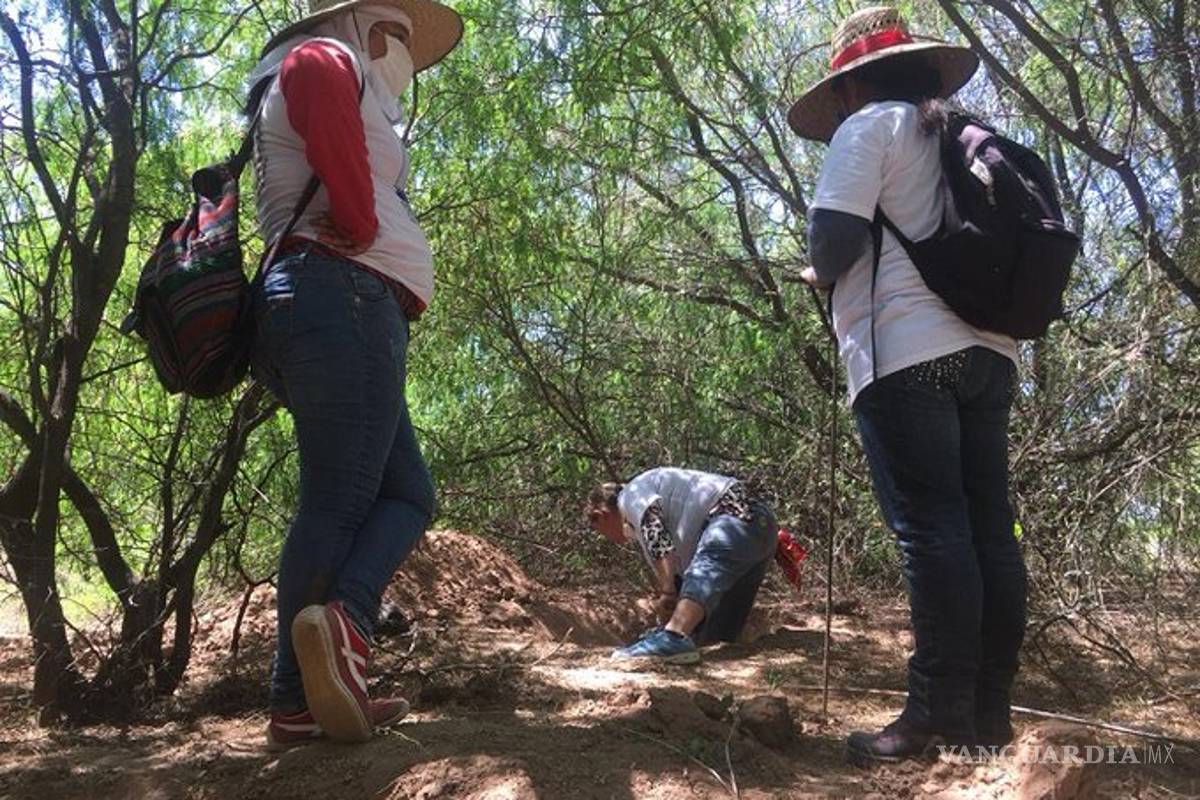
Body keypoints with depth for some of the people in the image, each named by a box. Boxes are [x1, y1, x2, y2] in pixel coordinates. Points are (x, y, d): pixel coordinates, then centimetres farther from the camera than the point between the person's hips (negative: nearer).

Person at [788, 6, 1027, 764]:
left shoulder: (870, 127, 2)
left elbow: (836, 235, -11)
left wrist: (821, 274, 10)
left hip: (907, 352, -7)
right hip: (987, 348, 8)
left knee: (931, 529, -11)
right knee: (989, 528, 3)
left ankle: (940, 711, -11)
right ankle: (989, 707, 6)